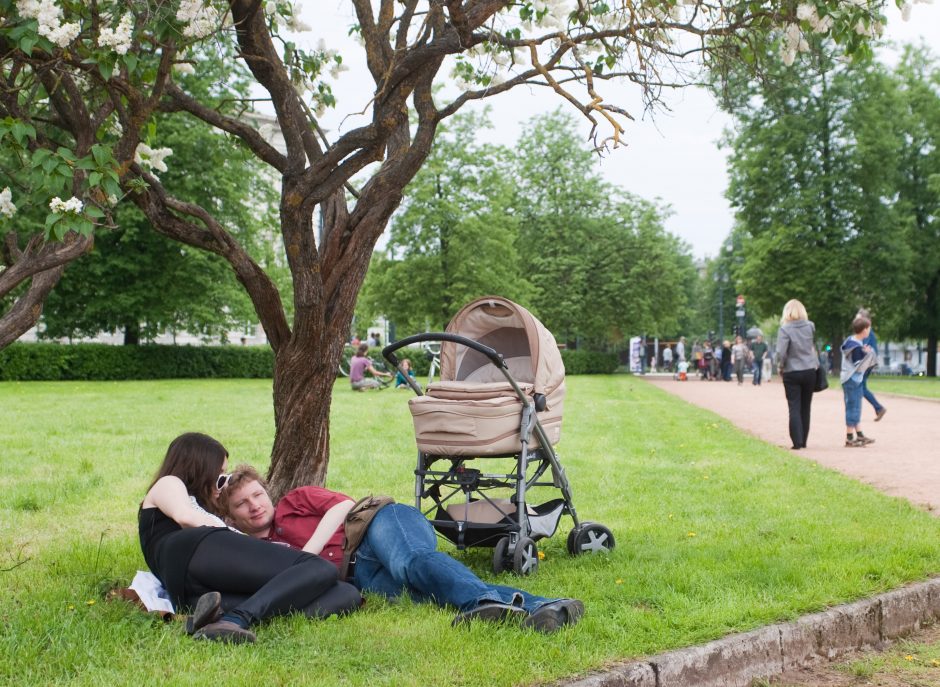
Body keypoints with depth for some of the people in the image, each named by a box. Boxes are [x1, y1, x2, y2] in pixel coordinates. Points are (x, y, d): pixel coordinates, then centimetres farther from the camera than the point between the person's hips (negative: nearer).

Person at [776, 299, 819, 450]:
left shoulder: (785, 329, -12)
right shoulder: (810, 326, 1)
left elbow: (781, 352, -17)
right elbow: (814, 346, 6)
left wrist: (780, 367, -3)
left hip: (792, 374, -3)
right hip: (810, 371, 4)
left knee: (794, 408, 1)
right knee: (805, 408, 12)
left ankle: (797, 442, -6)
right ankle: (803, 441, 17)